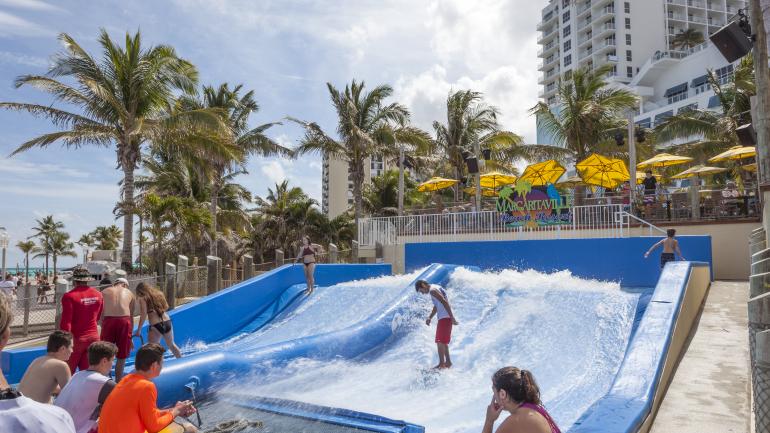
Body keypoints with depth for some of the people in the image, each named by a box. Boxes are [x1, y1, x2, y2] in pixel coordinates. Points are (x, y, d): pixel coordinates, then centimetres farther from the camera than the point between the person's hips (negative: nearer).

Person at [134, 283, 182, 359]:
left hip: (155, 326, -6)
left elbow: (143, 315, -9)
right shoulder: (159, 294, 12)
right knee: (171, 344, 27)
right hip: (167, 322, 6)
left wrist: (139, 330, -5)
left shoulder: (143, 299, -3)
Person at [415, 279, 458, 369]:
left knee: (440, 341, -7)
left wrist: (452, 317, -24)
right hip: (445, 318, 10)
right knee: (443, 341, 18)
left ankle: (441, 364, -5)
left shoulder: (432, 290, -15)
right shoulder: (435, 288, 17)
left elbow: (445, 302, -23)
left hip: (444, 318, -10)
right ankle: (448, 362, 25)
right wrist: (429, 317, 21)